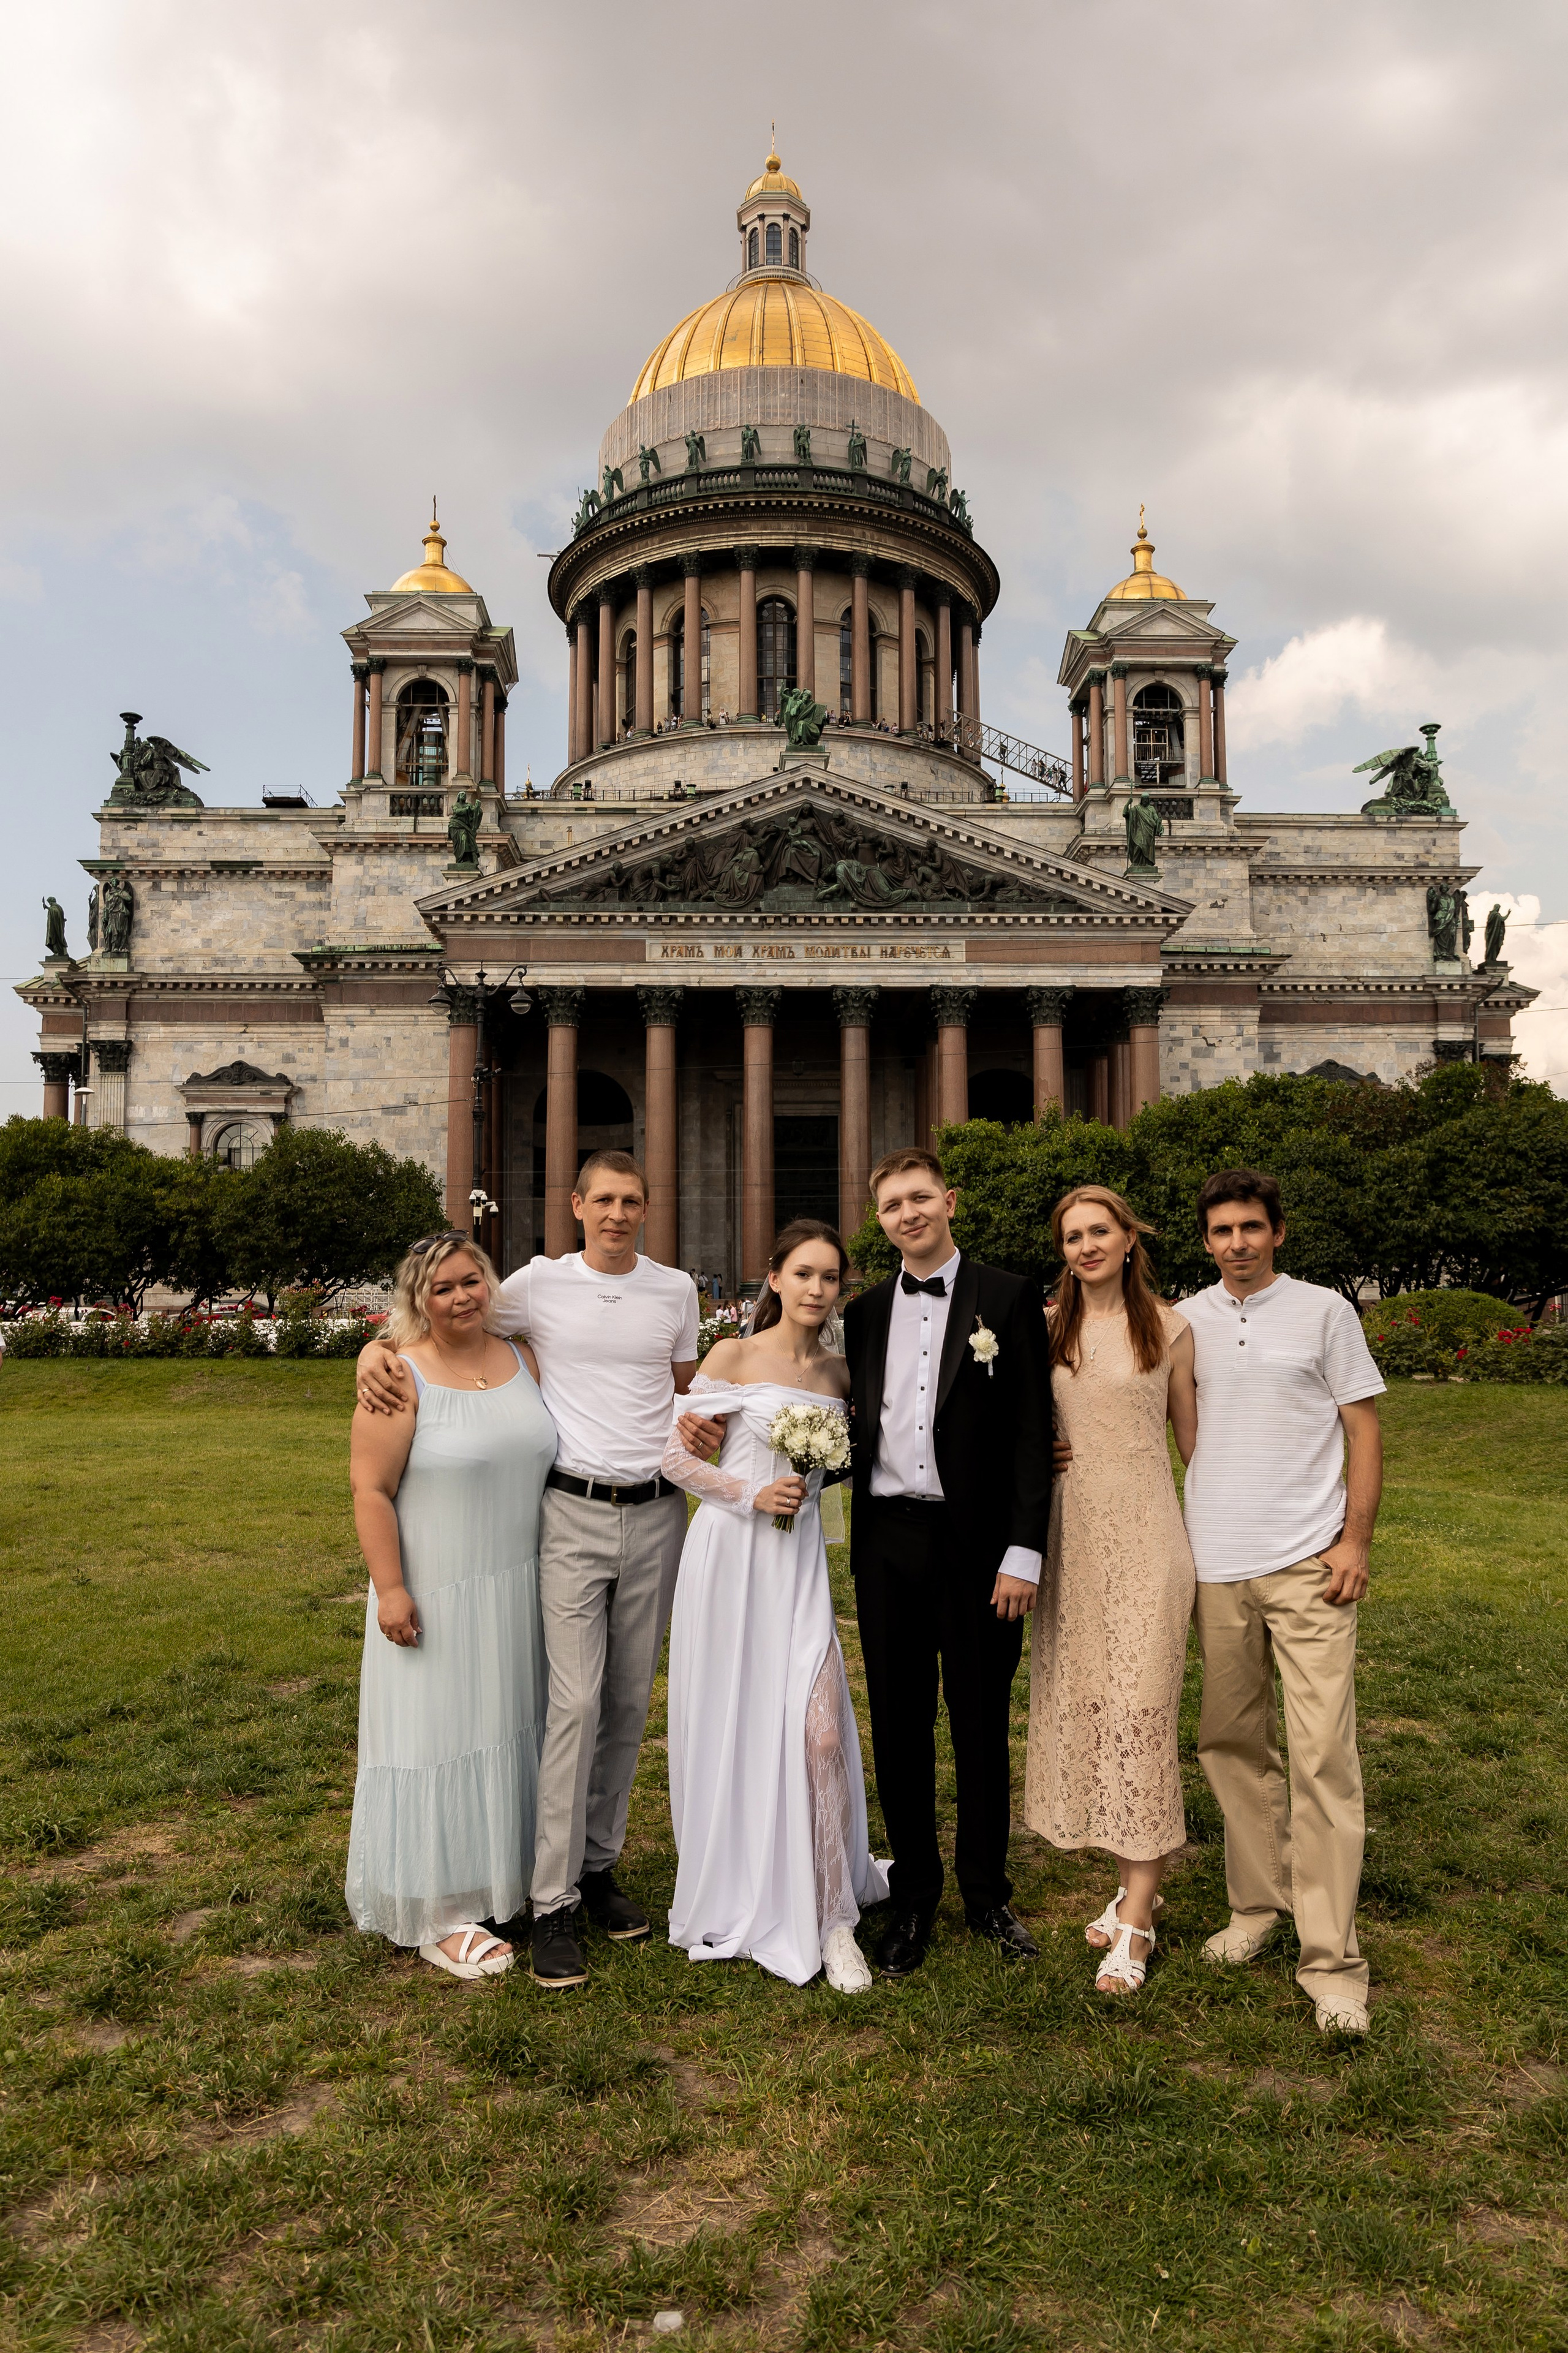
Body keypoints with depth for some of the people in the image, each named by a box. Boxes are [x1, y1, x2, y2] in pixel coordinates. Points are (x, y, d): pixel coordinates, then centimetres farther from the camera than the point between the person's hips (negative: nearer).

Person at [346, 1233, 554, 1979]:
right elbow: (371, 1490, -14)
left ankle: (504, 1878, 33)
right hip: (435, 1595, -5)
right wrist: (390, 1588, -18)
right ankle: (439, 1916, 18)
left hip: (518, 1595, 6)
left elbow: (552, 1453, 12)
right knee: (439, 1736, 4)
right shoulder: (401, 1377, -13)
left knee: (508, 1729, 15)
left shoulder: (523, 1360, 4)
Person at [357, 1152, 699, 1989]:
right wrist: (374, 1348, -10)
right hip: (573, 1514, -3)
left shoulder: (675, 1290, 7)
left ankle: (599, 1865, 25)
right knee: (576, 1703, -8)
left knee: (630, 1702, 10)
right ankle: (554, 1904, 2)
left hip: (656, 1513, 3)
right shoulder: (541, 1284, -2)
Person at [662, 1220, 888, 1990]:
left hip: (799, 1561, 3)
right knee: (729, 1729, 7)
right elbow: (676, 1456, -3)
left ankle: (832, 1919, 7)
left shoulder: (839, 1374, 9)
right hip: (731, 1557, -3)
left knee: (821, 1732, -7)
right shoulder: (733, 1357, -3)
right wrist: (750, 1494, -13)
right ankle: (728, 1895, 29)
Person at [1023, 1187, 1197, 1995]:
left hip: (1146, 1533, -3)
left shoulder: (1168, 1328, 0)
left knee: (1137, 1708, -5)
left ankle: (1135, 1922, 3)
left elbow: (1193, 1436, 7)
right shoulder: (1045, 1327, 7)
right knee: (1079, 1702, 7)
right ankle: (1134, 1885, 24)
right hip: (1071, 1533, 4)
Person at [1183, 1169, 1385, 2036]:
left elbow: (1362, 1427, 2)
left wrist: (1357, 1538, -7)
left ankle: (1330, 1959, 3)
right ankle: (1257, 1904, 26)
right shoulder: (1185, 1322, 8)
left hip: (1307, 1563, -3)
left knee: (1323, 1755, -4)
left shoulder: (1323, 1311, 2)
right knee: (1231, 1743, 11)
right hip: (1214, 1564, 3)